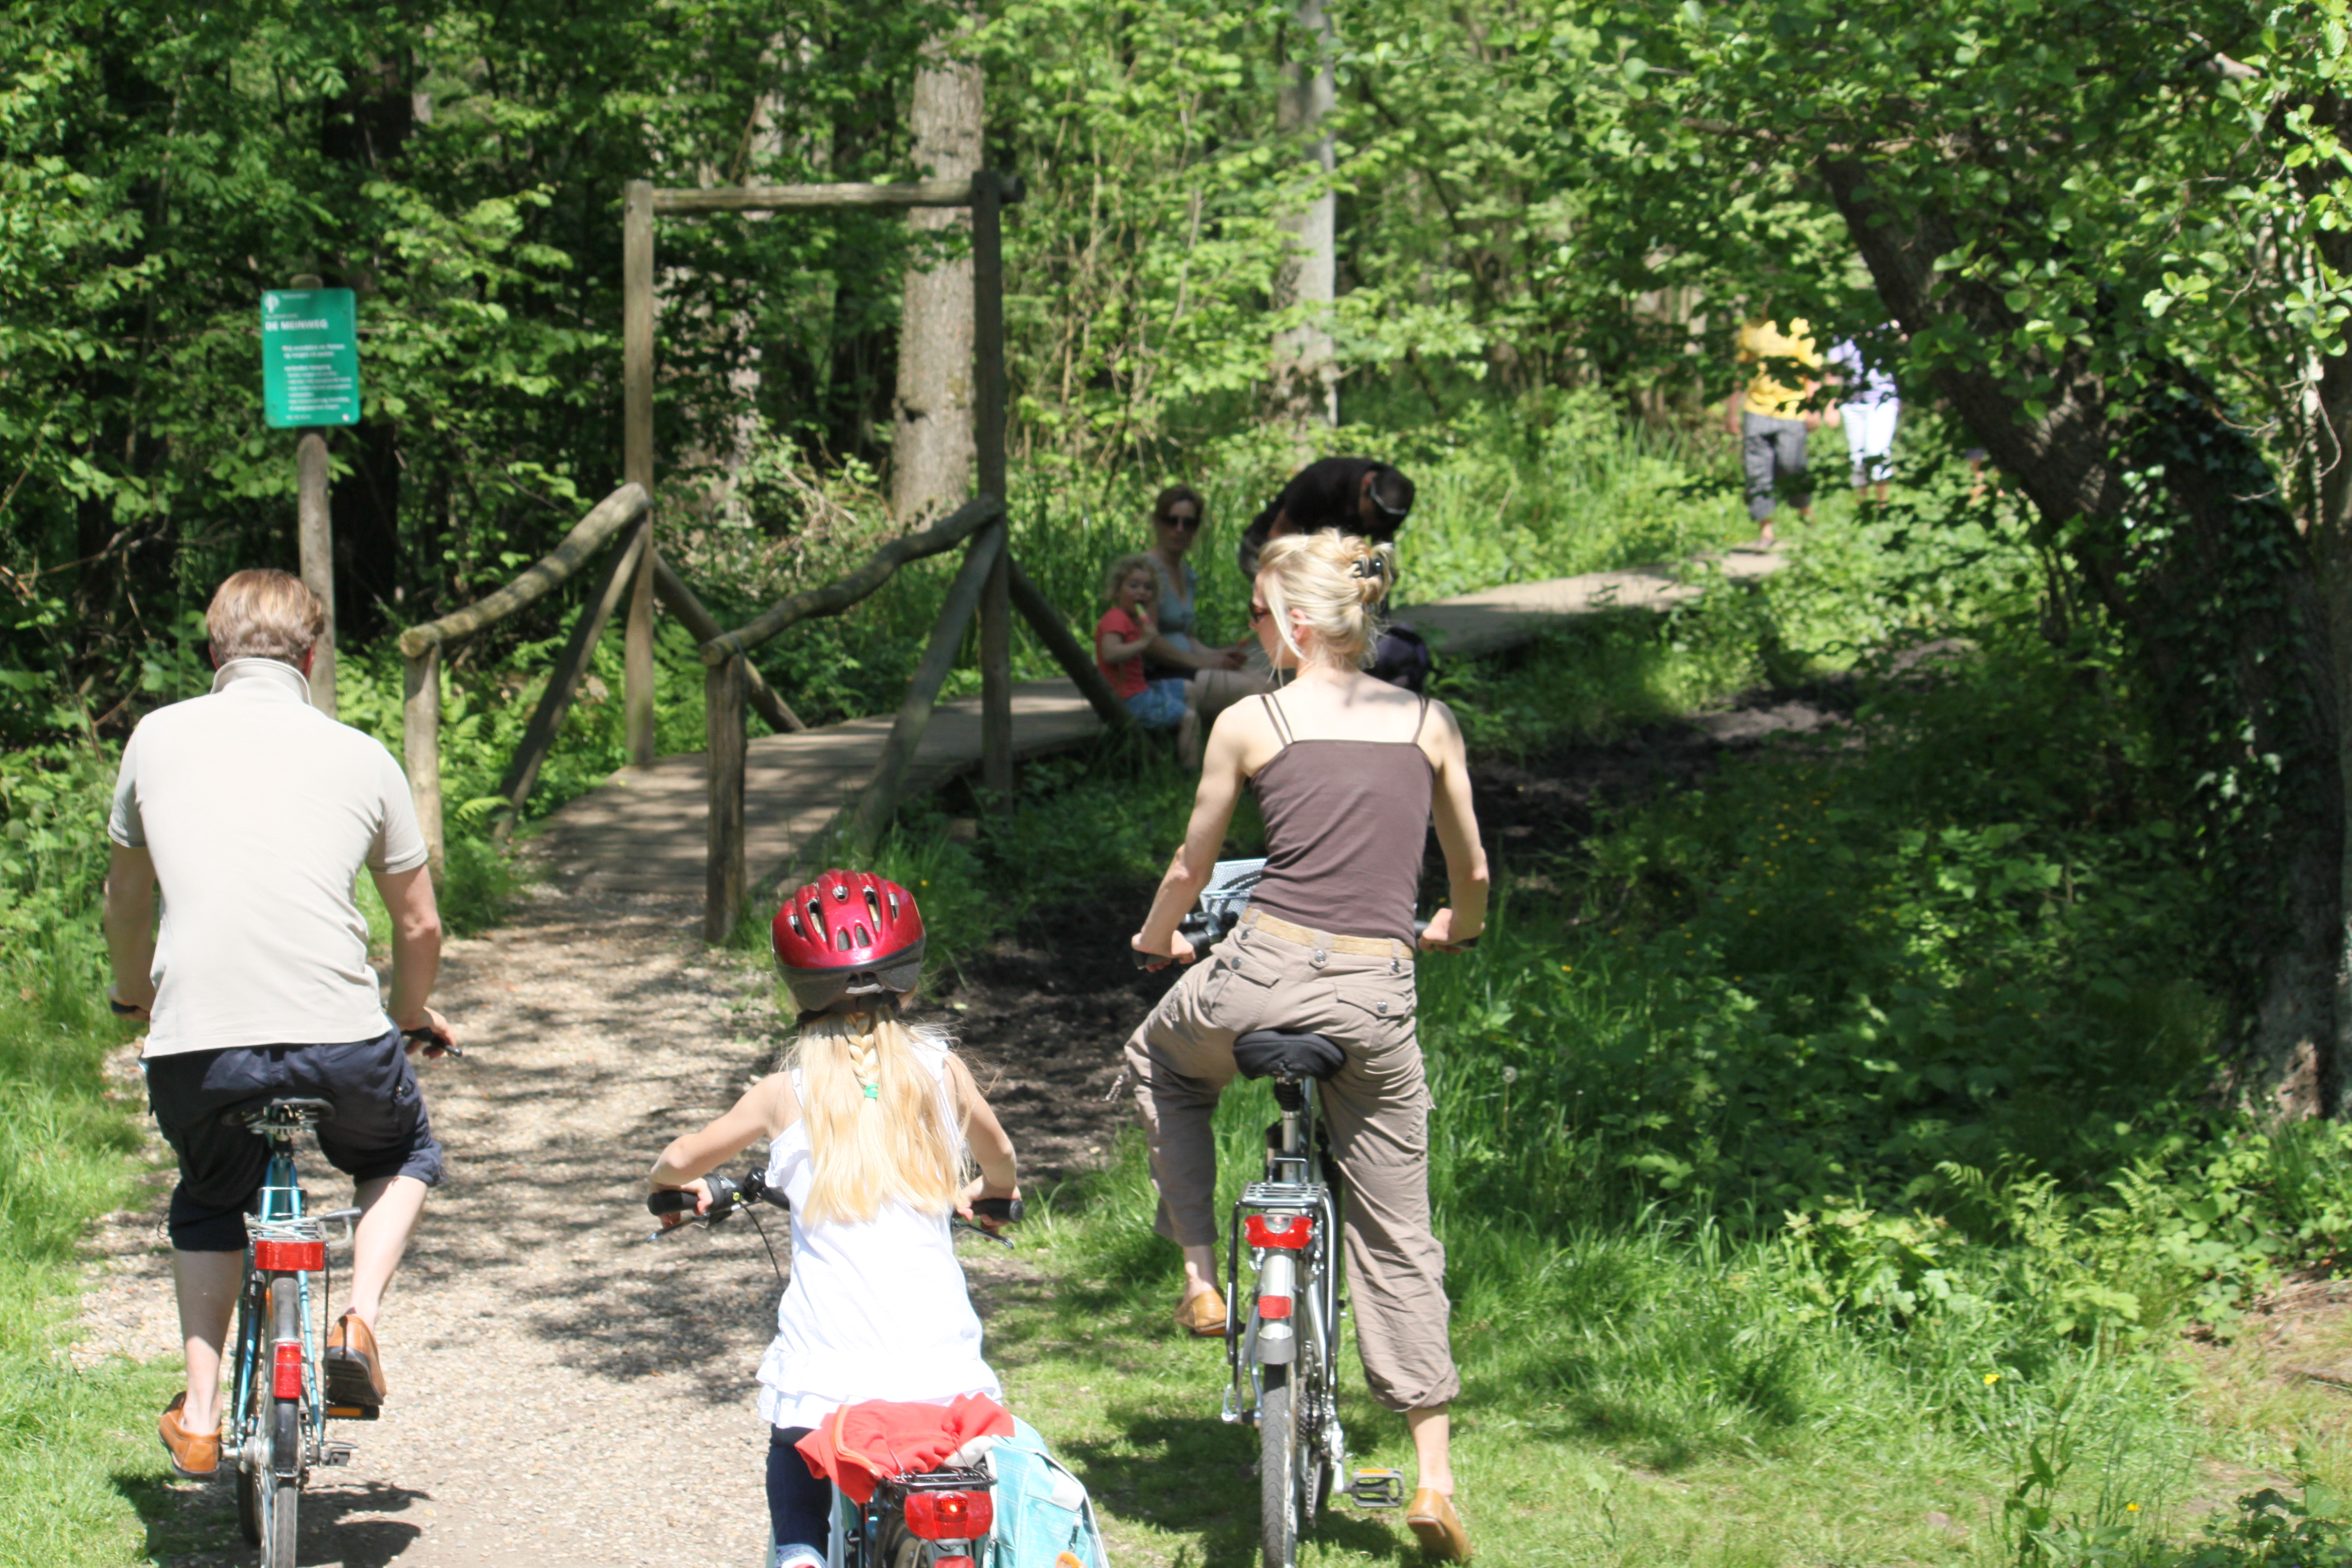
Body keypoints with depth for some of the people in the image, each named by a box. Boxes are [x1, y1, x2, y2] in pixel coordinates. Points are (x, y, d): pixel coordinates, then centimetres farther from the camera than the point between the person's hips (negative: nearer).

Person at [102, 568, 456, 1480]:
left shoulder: (159, 738, 12)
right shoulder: (361, 757, 11)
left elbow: (125, 898, 25)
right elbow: (420, 925, 19)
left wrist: (134, 997, 45)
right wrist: (414, 1016, 39)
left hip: (196, 1041, 1)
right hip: (337, 1036, -1)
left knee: (207, 1202, 30)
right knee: (407, 1157, 30)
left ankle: (199, 1416, 18)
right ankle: (359, 1322, 8)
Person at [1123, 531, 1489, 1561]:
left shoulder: (1250, 724, 1)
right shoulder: (1428, 724, 8)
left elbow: (1191, 869, 11)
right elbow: (1472, 877, 18)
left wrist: (1156, 939, 32)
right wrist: (1454, 930, 41)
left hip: (1265, 974, -2)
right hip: (1378, 998, 2)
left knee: (1159, 1059, 34)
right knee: (1397, 1239, 14)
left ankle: (1202, 1275, 26)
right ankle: (1435, 1476, 10)